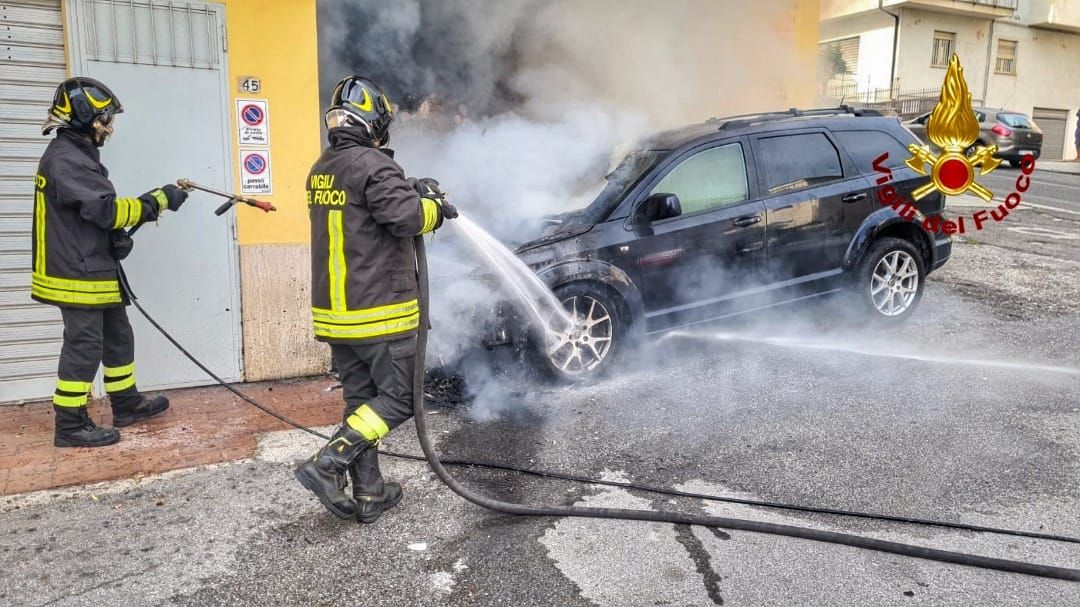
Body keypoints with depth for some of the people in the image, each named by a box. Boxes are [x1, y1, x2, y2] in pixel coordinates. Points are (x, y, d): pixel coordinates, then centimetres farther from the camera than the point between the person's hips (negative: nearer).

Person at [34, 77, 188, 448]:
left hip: (96, 270, 10)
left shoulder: (79, 154, 15)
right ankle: (70, 425, 7)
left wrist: (117, 237, 5)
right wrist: (159, 201, -17)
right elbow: (106, 209, -24)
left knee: (117, 337, 17)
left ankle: (126, 404, 29)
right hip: (78, 274, -10)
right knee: (84, 347, -3)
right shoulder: (64, 159, -18)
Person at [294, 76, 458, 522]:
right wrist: (436, 207, -1)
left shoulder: (321, 170, 13)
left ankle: (368, 494, 19)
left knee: (361, 398, 13)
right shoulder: (372, 165, -15)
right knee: (399, 398, 3)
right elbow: (407, 218, -21)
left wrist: (409, 191, 17)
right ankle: (327, 464, -6)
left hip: (335, 312, 9)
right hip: (379, 311, -8)